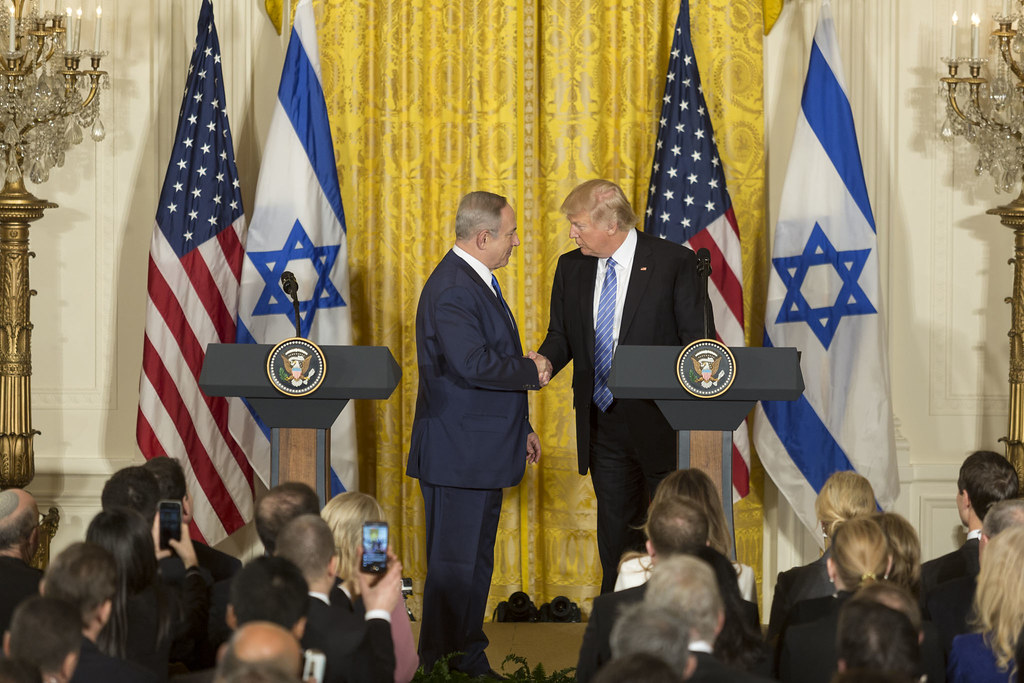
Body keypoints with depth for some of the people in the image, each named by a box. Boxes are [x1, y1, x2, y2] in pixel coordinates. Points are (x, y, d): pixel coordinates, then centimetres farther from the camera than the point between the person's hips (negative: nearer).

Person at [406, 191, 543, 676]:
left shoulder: (477, 281, 16)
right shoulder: (452, 290, -19)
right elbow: (473, 364, -29)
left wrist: (520, 427, 23)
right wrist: (531, 372, -14)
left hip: (482, 453, 11)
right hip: (456, 453, -11)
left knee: (476, 563, 15)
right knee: (453, 567, -6)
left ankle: (471, 663, 22)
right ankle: (439, 667, -1)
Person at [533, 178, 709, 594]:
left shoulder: (673, 262, -8)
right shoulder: (571, 268, 8)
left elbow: (699, 340, -7)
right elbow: (561, 335, 15)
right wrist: (545, 361, -8)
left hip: (659, 421, -5)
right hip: (603, 424, 5)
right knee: (615, 531, 10)